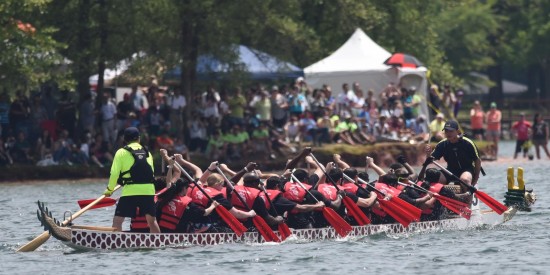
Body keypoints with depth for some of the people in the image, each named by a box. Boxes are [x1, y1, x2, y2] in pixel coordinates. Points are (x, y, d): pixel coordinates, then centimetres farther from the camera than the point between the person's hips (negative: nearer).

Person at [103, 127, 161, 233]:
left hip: (130, 191, -4)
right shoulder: (147, 152, 17)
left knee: (117, 220, -1)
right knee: (152, 221, 17)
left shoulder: (122, 152, 4)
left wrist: (109, 190, 10)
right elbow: (152, 172, 17)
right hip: (148, 190, 4)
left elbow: (114, 173, -2)